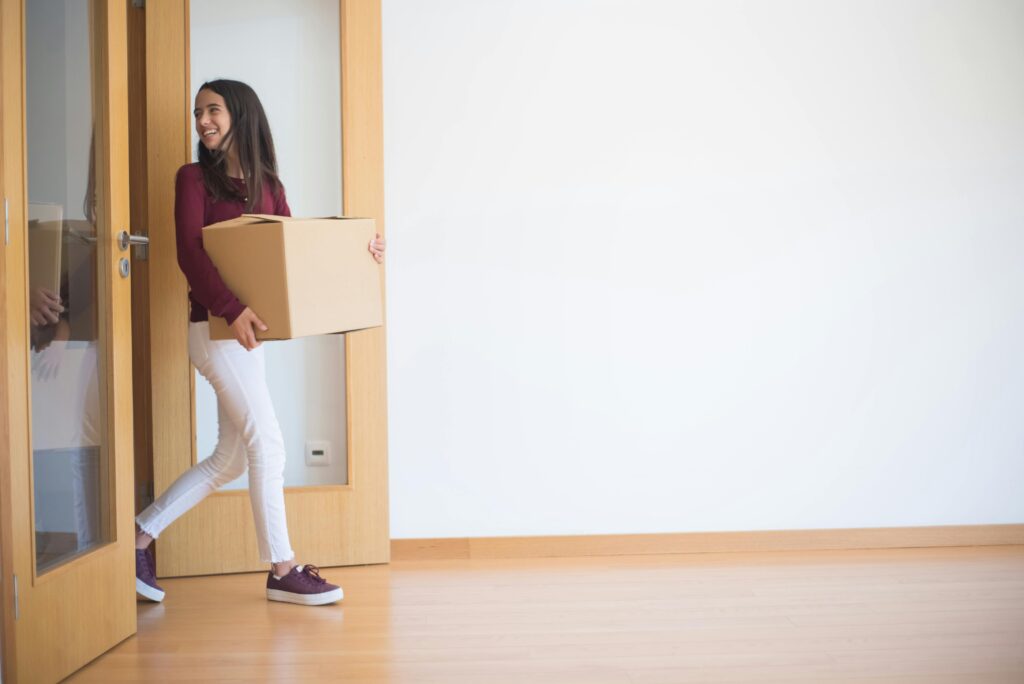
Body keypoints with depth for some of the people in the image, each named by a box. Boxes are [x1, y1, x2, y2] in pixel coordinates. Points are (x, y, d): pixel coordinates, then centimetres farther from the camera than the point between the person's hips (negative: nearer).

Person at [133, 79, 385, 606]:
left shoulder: (267, 183, 15)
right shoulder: (194, 177, -1)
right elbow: (190, 253, -13)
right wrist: (232, 310, -26)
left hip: (247, 330, 7)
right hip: (216, 327, -7)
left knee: (230, 459, 9)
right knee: (267, 446, -8)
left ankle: (139, 537, 21)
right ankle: (282, 570, 2)